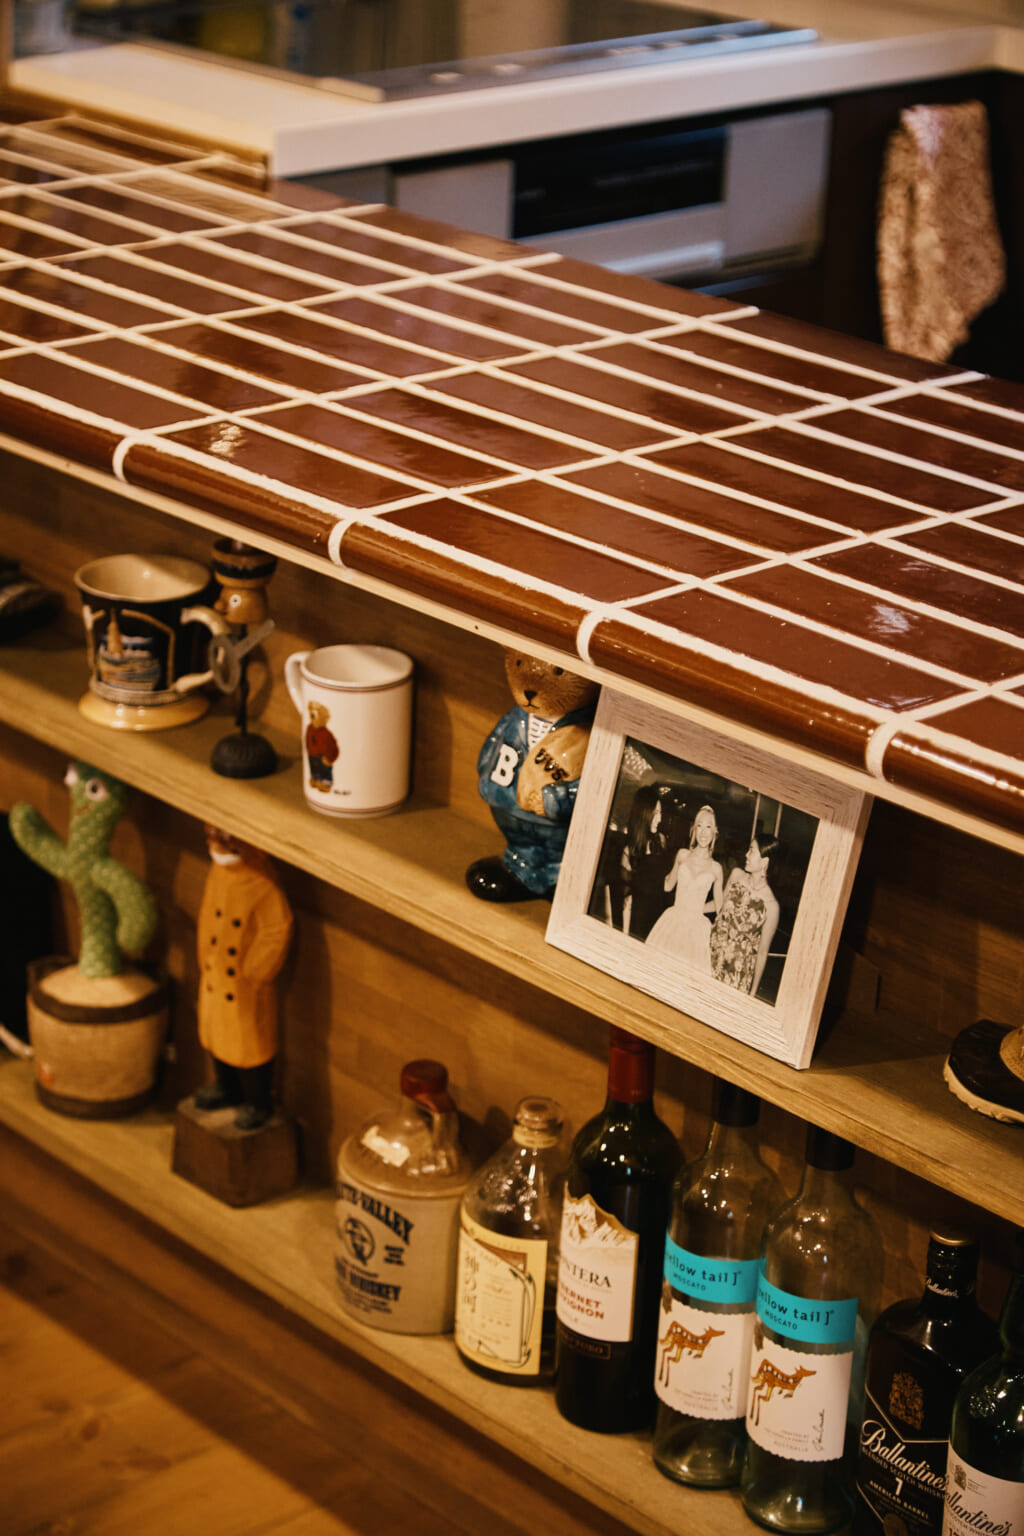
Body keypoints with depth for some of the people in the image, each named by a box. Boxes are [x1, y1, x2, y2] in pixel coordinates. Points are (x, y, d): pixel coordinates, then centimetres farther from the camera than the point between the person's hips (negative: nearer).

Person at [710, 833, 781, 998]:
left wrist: (753, 993, -6)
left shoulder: (770, 905, -22)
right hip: (714, 958, 5)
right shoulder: (736, 875, -6)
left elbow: (762, 952, -13)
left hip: (739, 972, -5)